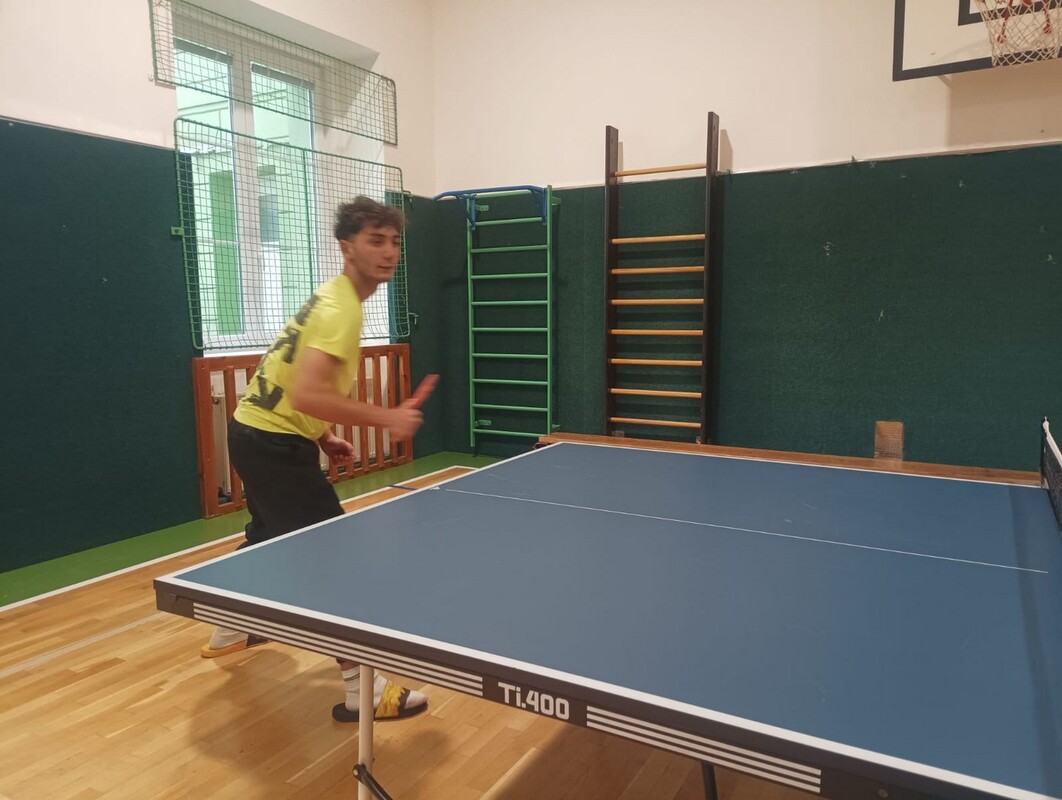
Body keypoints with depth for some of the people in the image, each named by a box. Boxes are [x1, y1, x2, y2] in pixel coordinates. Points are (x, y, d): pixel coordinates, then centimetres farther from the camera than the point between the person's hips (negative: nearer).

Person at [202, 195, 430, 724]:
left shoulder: (334, 297, 11)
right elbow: (306, 394, -33)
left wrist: (323, 437, 15)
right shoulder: (340, 308, -21)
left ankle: (229, 631, 51)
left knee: (269, 535, 28)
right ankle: (360, 689, -4)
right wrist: (388, 418, -30)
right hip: (275, 442, -11)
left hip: (260, 432, 11)